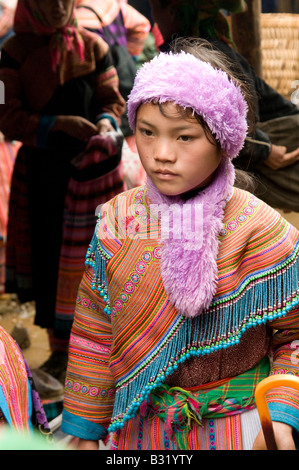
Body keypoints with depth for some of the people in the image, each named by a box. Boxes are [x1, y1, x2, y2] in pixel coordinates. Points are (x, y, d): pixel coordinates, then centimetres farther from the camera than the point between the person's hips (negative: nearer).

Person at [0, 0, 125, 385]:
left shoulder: (93, 47, 3)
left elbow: (111, 100, 6)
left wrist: (105, 122, -17)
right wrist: (59, 124, -22)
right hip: (41, 171, -1)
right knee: (49, 256, 4)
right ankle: (61, 349, 19)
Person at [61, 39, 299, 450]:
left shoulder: (258, 229, -16)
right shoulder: (118, 218, -6)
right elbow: (94, 330, 2)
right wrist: (83, 428, 5)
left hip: (235, 425, -3)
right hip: (137, 423, 3)